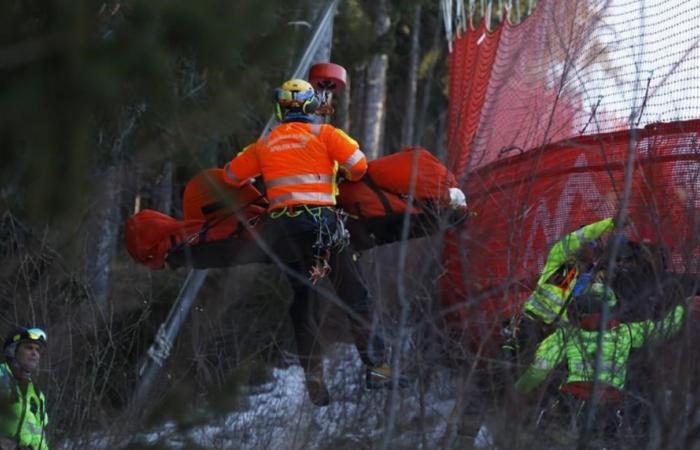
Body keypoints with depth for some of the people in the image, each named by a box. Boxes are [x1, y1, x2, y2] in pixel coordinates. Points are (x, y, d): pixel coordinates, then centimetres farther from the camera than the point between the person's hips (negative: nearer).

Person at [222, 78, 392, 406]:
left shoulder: (265, 144, 14)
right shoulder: (323, 133, 4)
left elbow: (232, 175, 22)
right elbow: (358, 163, -5)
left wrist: (257, 181, 41)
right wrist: (348, 176, 18)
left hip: (281, 228, 3)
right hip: (321, 220, -3)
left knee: (301, 306, 11)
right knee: (355, 296, 7)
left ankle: (314, 378, 5)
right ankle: (375, 365, 3)